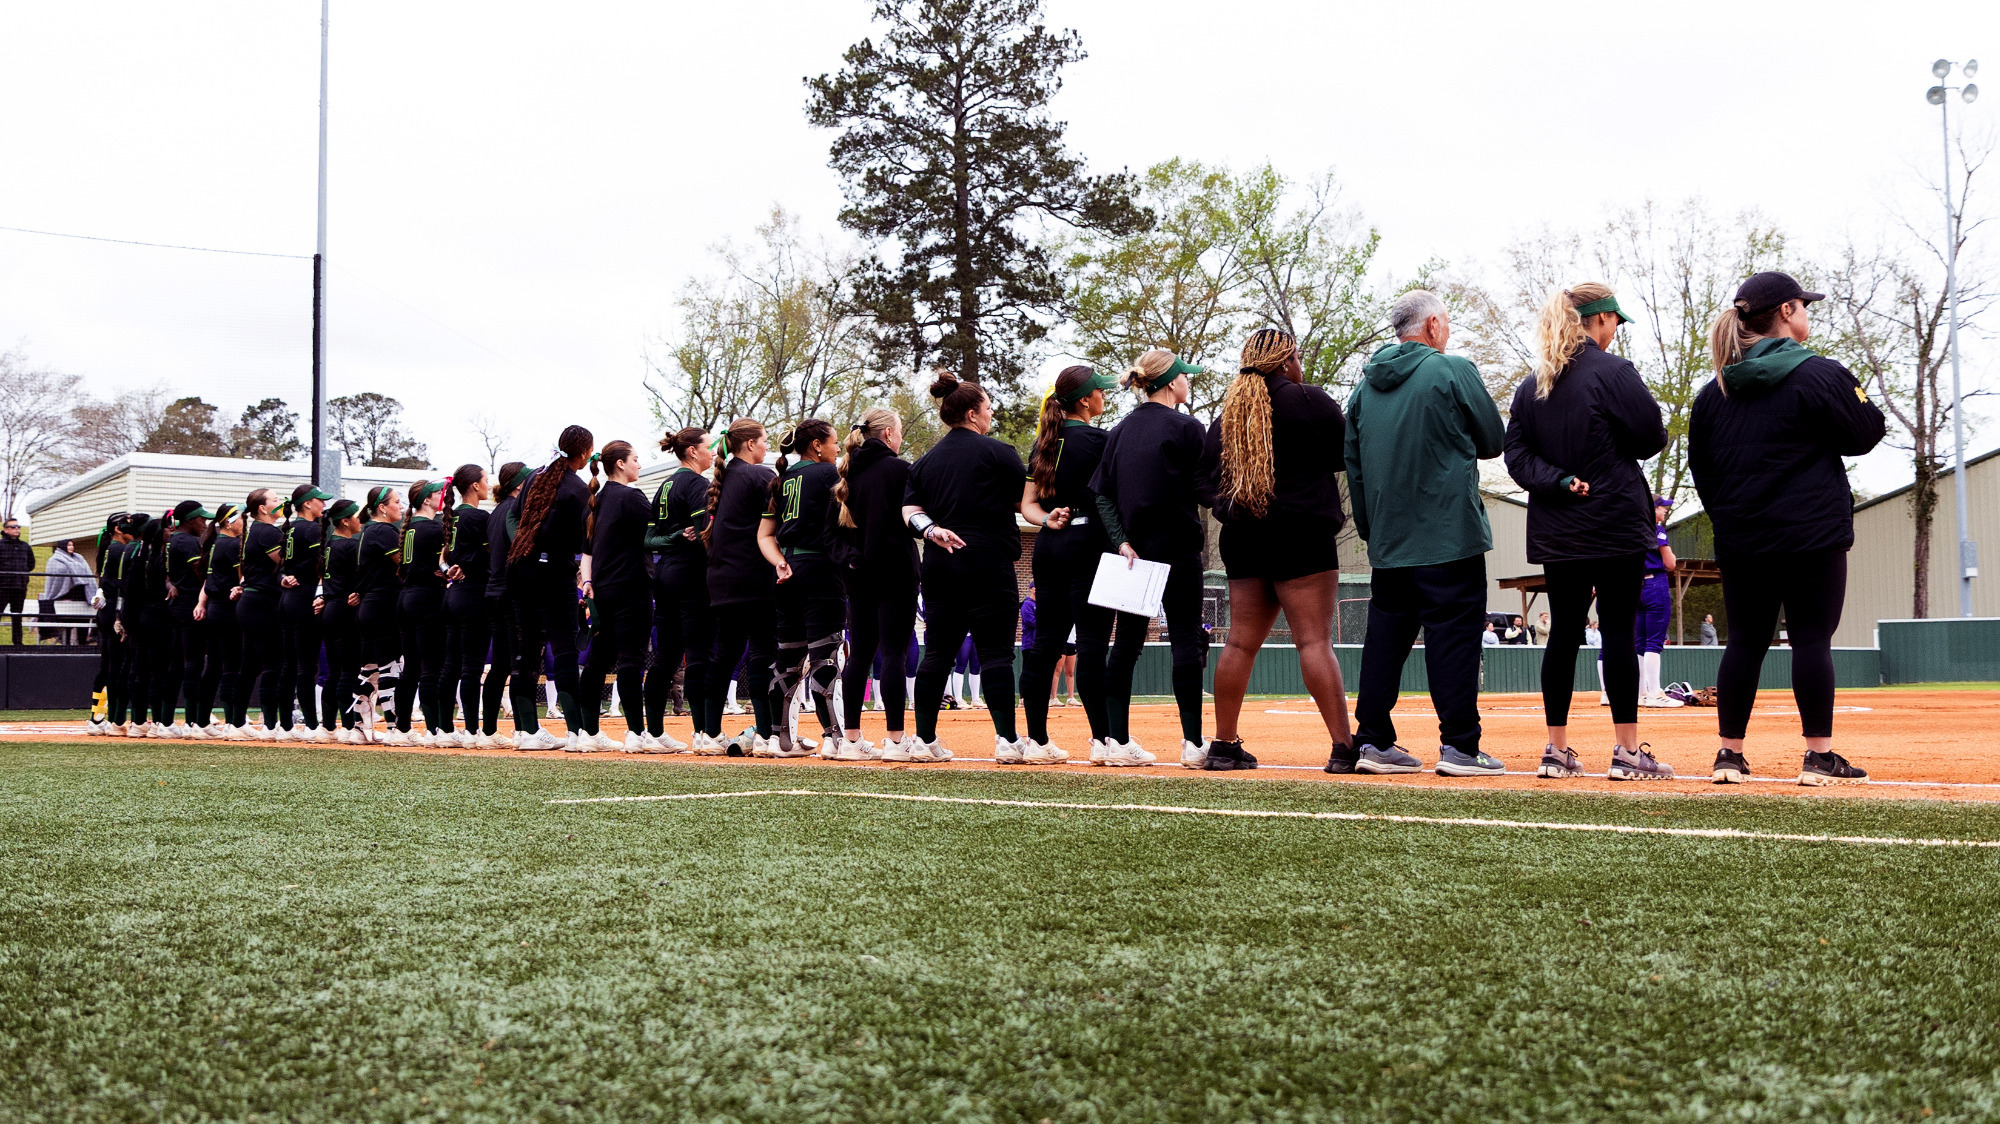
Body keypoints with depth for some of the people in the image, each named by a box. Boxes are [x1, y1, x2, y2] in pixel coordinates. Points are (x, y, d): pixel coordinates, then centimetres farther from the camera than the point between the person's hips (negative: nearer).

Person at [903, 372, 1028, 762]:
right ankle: (1007, 740, -8)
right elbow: (1027, 501, -2)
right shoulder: (996, 452, -4)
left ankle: (924, 740, 9)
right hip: (987, 565, -6)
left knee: (937, 652, 9)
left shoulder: (926, 459, 15)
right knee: (995, 652, -5)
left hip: (939, 565, 6)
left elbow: (909, 508, 6)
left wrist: (930, 529, -8)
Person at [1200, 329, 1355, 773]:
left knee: (1241, 641, 10)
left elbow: (1207, 476, 11)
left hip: (1241, 538, 6)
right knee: (1315, 640, -10)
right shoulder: (1309, 400, -5)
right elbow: (1350, 453, 0)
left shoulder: (1227, 412, 12)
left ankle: (1224, 745, 12)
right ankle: (1344, 748, -14)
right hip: (1301, 536, -6)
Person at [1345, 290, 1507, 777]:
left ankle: (1374, 742, 9)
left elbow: (1353, 462, 14)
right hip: (1449, 533, -6)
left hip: (1388, 537, 6)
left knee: (1385, 632, 9)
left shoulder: (1366, 385, 11)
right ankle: (1459, 746, -4)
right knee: (1454, 631, -3)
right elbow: (1493, 441, 0)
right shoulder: (1454, 371, -6)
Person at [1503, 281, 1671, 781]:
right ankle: (1628, 750, -2)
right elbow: (1652, 437, -8)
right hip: (1616, 525, -6)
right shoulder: (1613, 371, -9)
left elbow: (1517, 454, 4)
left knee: (1564, 632, 9)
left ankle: (1556, 750, 11)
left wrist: (1559, 481, -7)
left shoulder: (1531, 384, 9)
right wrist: (1613, 452, 10)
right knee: (1618, 629, -3)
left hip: (1557, 531, 6)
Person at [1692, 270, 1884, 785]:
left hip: (1739, 538, 5)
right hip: (1813, 532, -5)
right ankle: (1819, 757, -1)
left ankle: (1729, 755, 10)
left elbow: (1700, 466, 13)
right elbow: (1864, 434, -3)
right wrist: (1857, 395, 14)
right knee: (1812, 640, -2)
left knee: (1745, 642, 9)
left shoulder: (1715, 390, 9)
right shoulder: (1819, 374, -9)